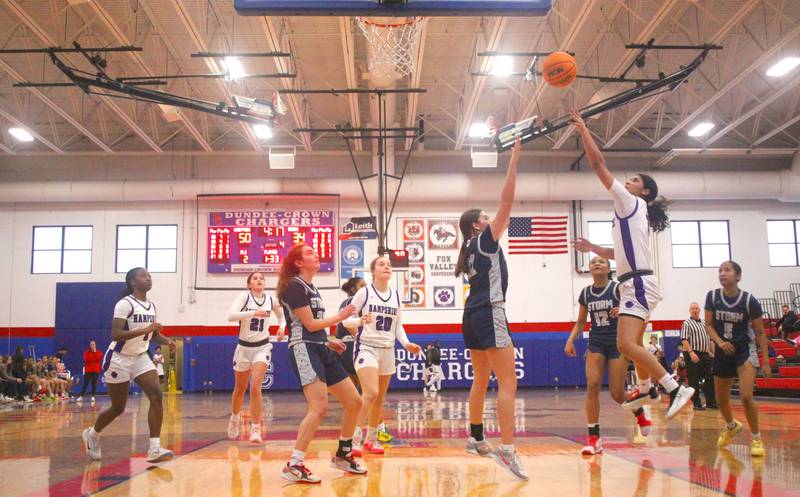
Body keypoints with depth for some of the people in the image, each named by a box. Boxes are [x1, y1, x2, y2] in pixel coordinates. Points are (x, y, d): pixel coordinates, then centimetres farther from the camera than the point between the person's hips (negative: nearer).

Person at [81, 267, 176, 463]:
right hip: (119, 359, -6)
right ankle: (92, 434, 36)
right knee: (118, 407, 6)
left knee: (156, 396, -15)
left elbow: (154, 335, 16)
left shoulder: (152, 306, 5)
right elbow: (116, 334, -27)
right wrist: (145, 330, -34)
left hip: (141, 358, 6)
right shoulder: (125, 304, -17)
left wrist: (167, 341, -5)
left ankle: (154, 449, -16)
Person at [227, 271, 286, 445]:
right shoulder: (244, 296, -10)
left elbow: (281, 315, 19)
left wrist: (281, 327, -1)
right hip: (244, 346, 0)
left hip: (262, 347, 0)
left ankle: (255, 429, -6)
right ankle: (235, 418, 42)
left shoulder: (271, 300, -1)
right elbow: (231, 315, -26)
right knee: (240, 389, 16)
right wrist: (253, 312, -37)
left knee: (255, 388, -15)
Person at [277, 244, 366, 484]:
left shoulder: (311, 287, 20)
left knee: (354, 402, 8)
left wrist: (328, 341, 21)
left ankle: (342, 455, 23)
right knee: (319, 407, -24)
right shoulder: (294, 286, -8)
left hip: (321, 350, 10)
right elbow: (309, 324, -11)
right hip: (304, 350, -9)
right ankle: (293, 466, -19)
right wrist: (340, 317, 0)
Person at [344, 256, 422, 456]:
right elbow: (346, 319, -5)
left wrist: (406, 343, -1)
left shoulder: (396, 296, 10)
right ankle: (355, 437, -8)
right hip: (366, 347, -5)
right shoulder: (364, 292, -5)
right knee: (370, 393, -20)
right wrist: (359, 321, -25)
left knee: (380, 398, 9)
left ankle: (371, 438, 22)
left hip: (387, 350, 5)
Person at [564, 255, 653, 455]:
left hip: (618, 343, -3)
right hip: (596, 343, 3)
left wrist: (623, 311, -26)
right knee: (592, 385, -15)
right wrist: (570, 340, 0)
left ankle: (640, 411, 33)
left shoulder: (618, 288, -8)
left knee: (617, 393, -2)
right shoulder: (585, 293, 5)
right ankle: (594, 438, -11)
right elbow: (580, 322, 14)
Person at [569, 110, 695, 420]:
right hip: (635, 284, 11)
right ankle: (647, 389, 43)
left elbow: (598, 165, -9)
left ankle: (676, 389, -22)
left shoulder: (632, 203, -4)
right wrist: (593, 249, 26)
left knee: (626, 344, -24)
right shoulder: (631, 213, 21)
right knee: (633, 343, 25)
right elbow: (621, 253, 30)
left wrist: (584, 131, -3)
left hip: (638, 284, -11)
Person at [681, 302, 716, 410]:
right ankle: (697, 403, 3)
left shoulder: (704, 324, 18)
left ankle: (711, 402, 15)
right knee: (694, 381, -3)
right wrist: (691, 352, -23)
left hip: (705, 354, 7)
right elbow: (684, 340, -14)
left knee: (709, 379, 7)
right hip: (693, 355, -7)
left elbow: (709, 340, 23)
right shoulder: (687, 323, -4)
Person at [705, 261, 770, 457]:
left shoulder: (749, 300, -13)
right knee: (721, 399, 14)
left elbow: (760, 333, -6)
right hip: (723, 351, 4)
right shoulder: (712, 296, -7)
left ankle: (757, 439, 0)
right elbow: (708, 325, -1)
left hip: (745, 349, -3)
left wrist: (766, 362, -9)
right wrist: (720, 342, -20)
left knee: (746, 396, -21)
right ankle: (731, 426, 46)